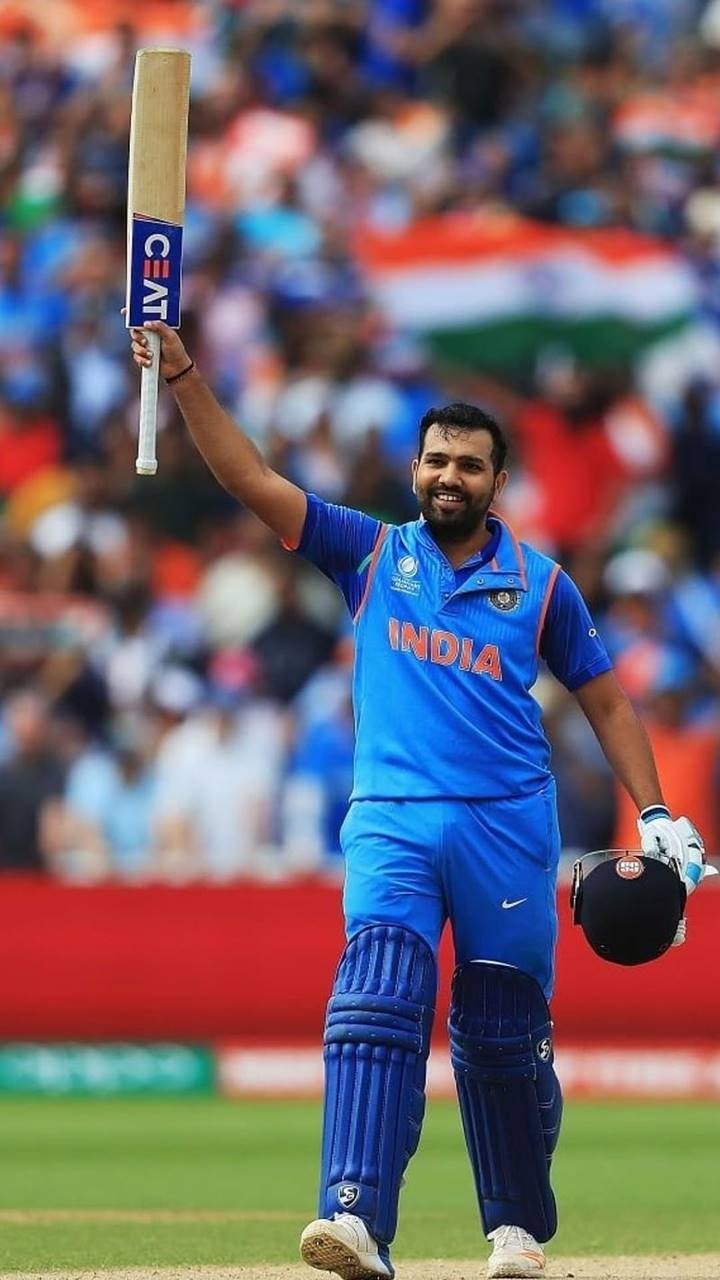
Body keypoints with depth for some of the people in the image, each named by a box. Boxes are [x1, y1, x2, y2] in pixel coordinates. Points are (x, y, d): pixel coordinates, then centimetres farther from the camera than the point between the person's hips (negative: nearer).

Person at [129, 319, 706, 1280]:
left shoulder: (540, 584, 9)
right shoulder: (372, 553, 9)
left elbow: (605, 698, 14)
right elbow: (250, 478, 2)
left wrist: (654, 816, 5)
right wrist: (183, 375, -9)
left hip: (509, 829, 1)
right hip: (392, 823, 0)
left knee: (504, 1037, 6)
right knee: (377, 1005, -19)